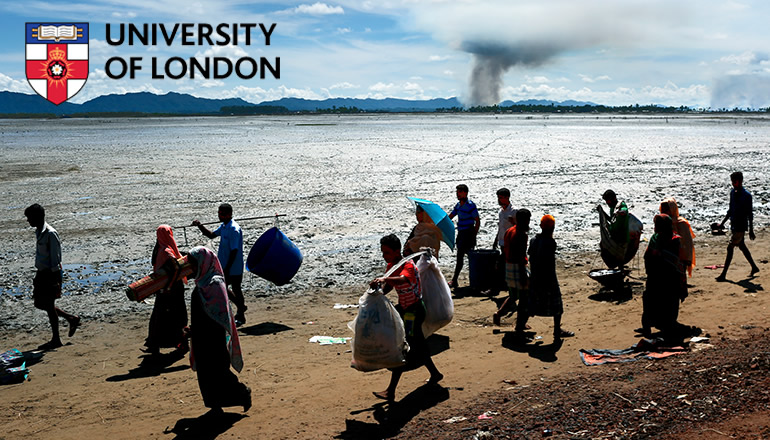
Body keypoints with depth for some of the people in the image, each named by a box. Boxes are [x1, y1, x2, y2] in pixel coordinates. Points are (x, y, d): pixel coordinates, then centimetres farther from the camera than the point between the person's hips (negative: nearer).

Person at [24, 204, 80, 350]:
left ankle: (55, 340, 11)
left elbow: (55, 258, -19)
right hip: (42, 272, 9)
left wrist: (55, 280, -20)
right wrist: (39, 276, 21)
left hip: (51, 273, -9)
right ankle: (71, 319, 27)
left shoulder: (50, 234, -19)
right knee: (39, 303, 14)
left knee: (49, 305, -1)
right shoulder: (38, 231, 10)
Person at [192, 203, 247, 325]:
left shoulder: (234, 230, -22)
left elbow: (234, 251, -24)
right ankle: (241, 306, 33)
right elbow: (211, 235, 20)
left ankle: (241, 316, 20)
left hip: (234, 268, -9)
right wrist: (200, 226, 4)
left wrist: (227, 269, -22)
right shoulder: (223, 226, 7)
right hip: (224, 266, 9)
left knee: (236, 289, 4)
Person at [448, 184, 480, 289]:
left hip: (468, 233, -8)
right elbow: (449, 217, 20)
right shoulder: (458, 205, 12)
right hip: (460, 233, 8)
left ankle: (454, 281, -8)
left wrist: (473, 236, -15)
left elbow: (478, 222, -12)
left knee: (460, 256, -9)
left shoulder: (470, 205, -13)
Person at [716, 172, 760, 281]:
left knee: (730, 248, -9)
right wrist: (723, 223, 17)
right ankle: (754, 268, 35)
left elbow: (750, 214, -13)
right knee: (742, 246, 18)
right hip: (733, 225, 8)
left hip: (741, 226, -8)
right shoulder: (732, 192, 7)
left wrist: (751, 231, -12)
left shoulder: (746, 195, -15)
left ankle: (723, 274, -6)